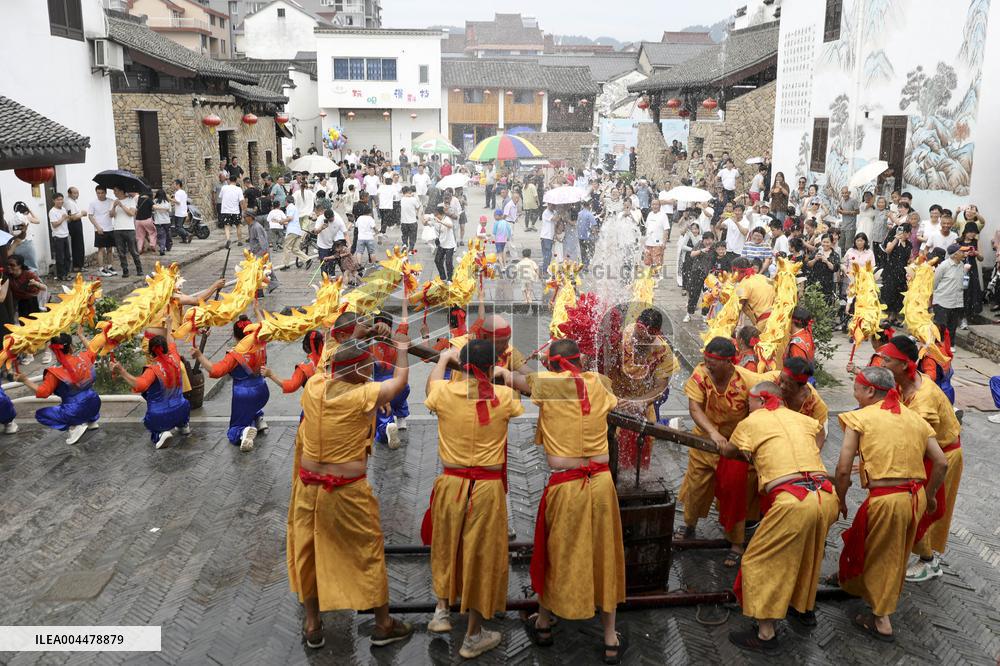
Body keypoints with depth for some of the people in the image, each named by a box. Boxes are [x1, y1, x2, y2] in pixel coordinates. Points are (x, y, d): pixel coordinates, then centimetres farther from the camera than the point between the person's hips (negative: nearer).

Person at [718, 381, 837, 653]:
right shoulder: (799, 418, 20)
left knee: (759, 562, 7)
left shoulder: (750, 423, 7)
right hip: (826, 497, 7)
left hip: (792, 502, -6)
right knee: (808, 555, 29)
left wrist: (722, 446, 46)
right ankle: (805, 608, 48)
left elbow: (729, 452, 24)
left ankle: (765, 635, 9)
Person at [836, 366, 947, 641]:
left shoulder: (859, 417, -5)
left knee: (878, 555, 14)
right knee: (897, 552, 25)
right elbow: (941, 463, 8)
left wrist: (841, 501, 5)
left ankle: (882, 621, 23)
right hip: (917, 497, 6)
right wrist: (929, 494, 22)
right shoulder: (914, 417, 10)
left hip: (886, 499, -6)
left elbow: (843, 469, -9)